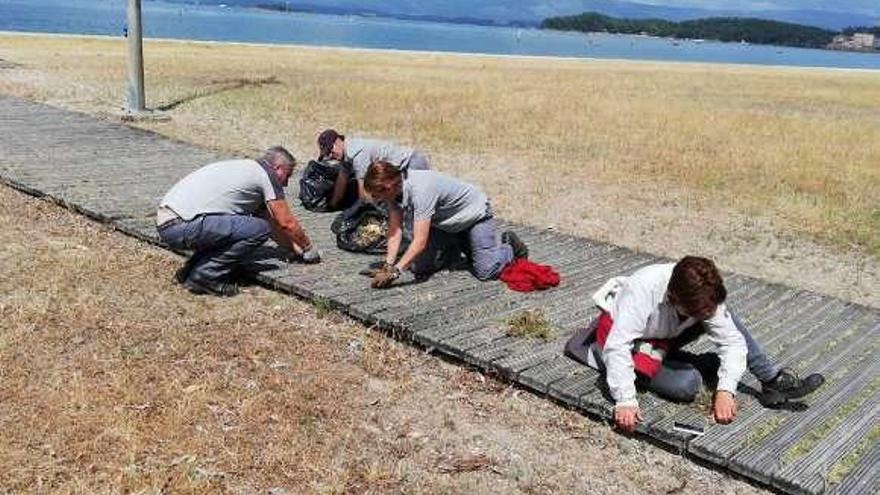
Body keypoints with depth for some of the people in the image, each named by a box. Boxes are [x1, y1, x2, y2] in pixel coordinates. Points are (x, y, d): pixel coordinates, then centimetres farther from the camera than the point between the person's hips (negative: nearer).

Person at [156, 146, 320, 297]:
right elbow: (286, 222, 1)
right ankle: (204, 277, -6)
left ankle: (189, 271, 18)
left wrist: (294, 249, 35)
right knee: (259, 229, -13)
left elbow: (272, 221, 32)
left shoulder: (246, 167, 26)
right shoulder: (267, 174, 0)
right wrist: (308, 248, 17)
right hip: (182, 225, -10)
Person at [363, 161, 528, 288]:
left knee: (485, 271, -18)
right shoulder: (394, 188, -16)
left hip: (475, 214, -7)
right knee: (419, 267, -3)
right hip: (445, 223, 8)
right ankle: (457, 250, 24)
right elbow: (395, 230, -14)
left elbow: (420, 241, -42)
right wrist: (388, 265, -24)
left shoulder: (420, 190, -39)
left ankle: (510, 246, 13)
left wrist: (394, 272, -43)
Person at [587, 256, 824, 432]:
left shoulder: (705, 298, -21)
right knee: (687, 383, -31)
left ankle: (773, 380, -8)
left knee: (729, 320, -15)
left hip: (664, 336, 5)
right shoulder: (642, 290, -38)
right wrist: (625, 401, -47)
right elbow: (617, 346, -41)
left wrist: (725, 390, -34)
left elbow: (732, 341, -20)